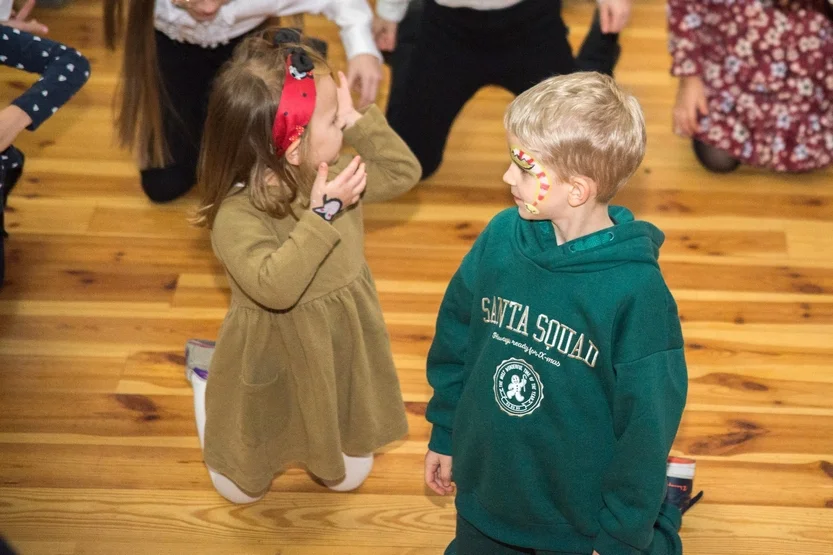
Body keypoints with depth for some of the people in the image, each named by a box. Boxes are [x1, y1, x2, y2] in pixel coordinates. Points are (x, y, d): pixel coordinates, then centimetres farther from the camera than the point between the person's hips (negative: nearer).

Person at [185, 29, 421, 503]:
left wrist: (358, 120, -14)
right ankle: (206, 372, 37)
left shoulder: (334, 177, -12)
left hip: (339, 358, 5)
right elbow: (274, 286, -44)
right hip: (273, 370, -5)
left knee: (349, 476, 20)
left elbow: (405, 172, -2)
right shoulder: (237, 215, -33)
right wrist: (322, 215, -44)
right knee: (243, 490, 20)